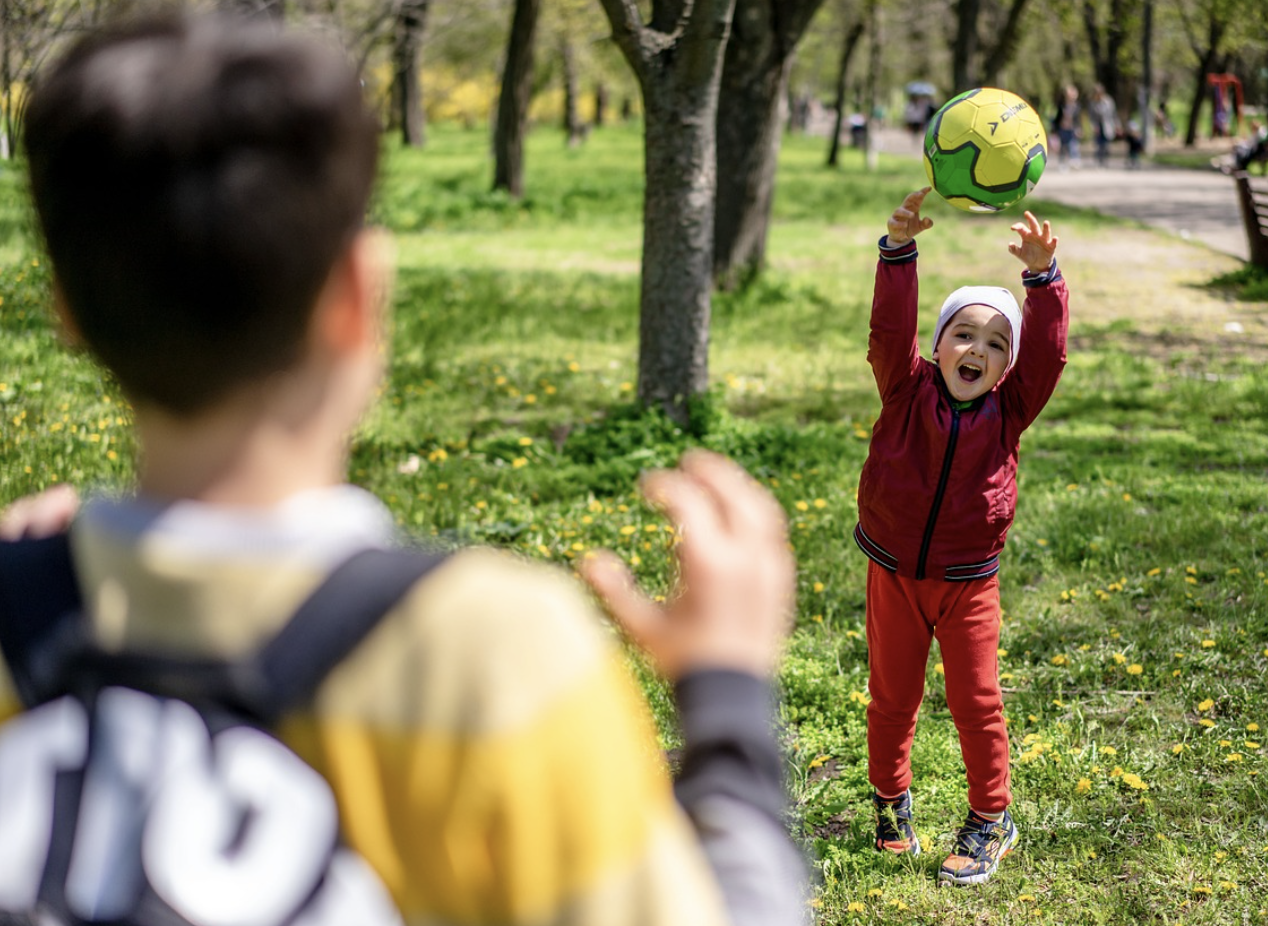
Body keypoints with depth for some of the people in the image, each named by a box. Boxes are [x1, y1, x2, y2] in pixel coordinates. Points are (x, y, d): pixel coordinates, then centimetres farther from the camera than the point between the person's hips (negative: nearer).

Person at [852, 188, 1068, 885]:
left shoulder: (1009, 410, -4)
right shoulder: (908, 391, -7)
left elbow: (1047, 351, -15)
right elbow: (890, 330, -20)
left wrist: (1042, 275, -28)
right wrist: (899, 248, -32)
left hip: (967, 583, 0)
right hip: (893, 574, 0)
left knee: (976, 703, 5)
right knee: (892, 697, 12)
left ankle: (990, 820, 21)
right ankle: (891, 803, 32)